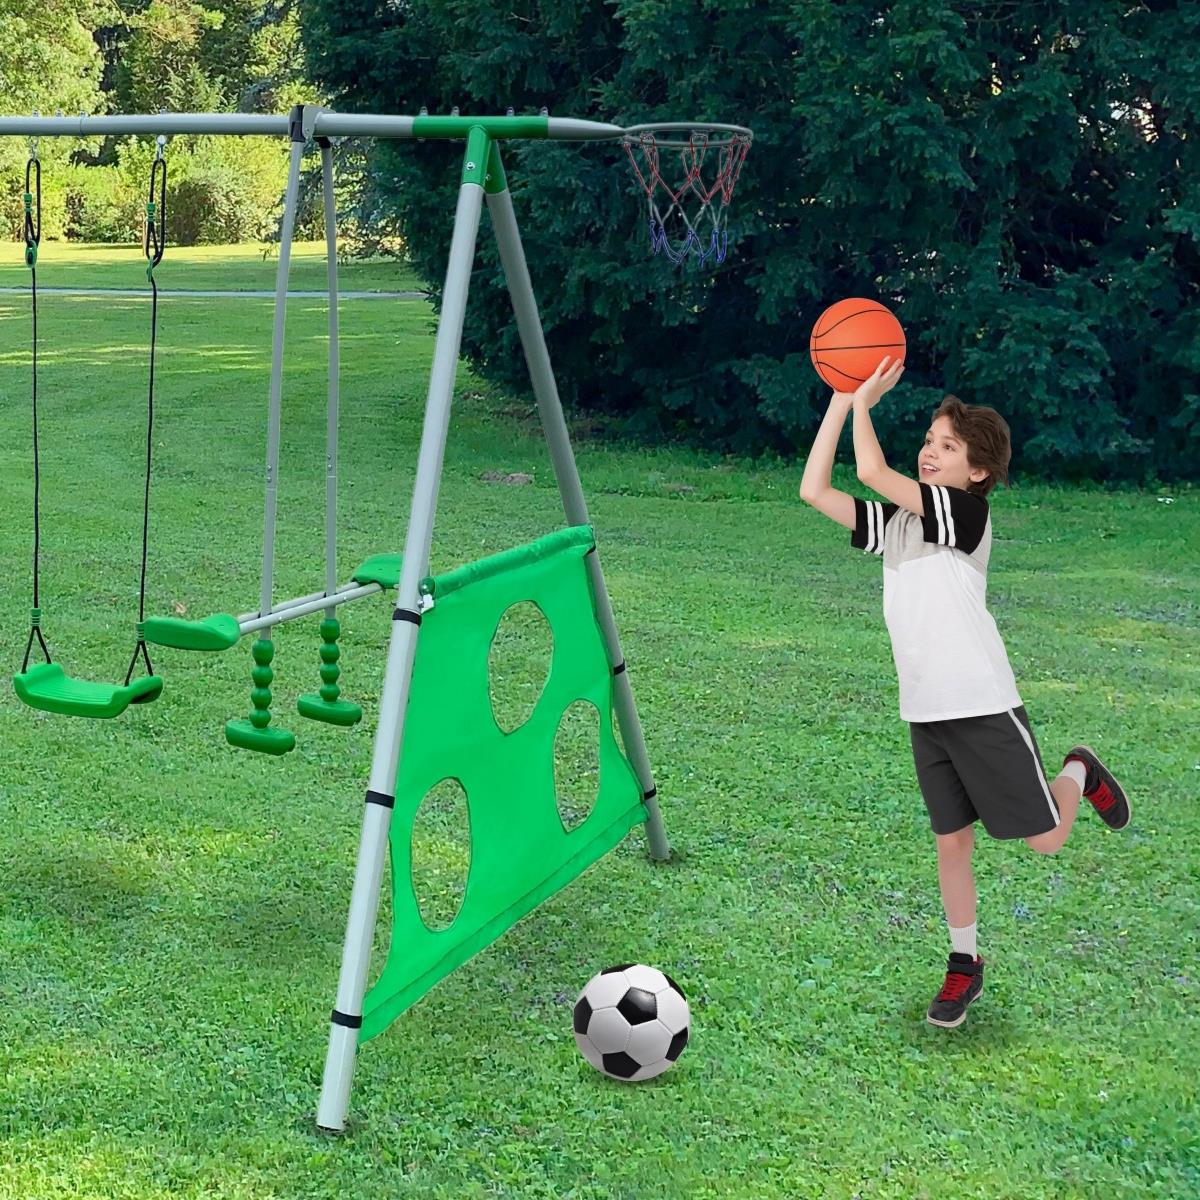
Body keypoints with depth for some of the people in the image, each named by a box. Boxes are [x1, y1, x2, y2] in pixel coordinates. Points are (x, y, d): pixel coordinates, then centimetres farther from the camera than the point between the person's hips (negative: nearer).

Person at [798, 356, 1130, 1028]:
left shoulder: (968, 512, -14)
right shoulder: (895, 521, 7)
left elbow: (873, 473, -24)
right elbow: (815, 492, 1)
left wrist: (865, 401, -11)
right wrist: (841, 401, -1)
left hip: (985, 706, -6)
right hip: (925, 713, 6)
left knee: (1046, 839, 3)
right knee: (952, 840, 12)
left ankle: (1079, 775, 34)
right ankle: (965, 963, 26)